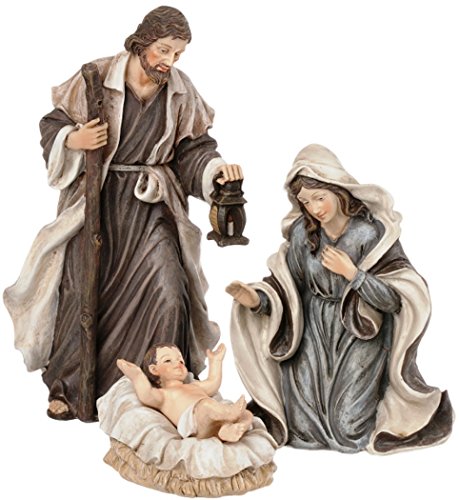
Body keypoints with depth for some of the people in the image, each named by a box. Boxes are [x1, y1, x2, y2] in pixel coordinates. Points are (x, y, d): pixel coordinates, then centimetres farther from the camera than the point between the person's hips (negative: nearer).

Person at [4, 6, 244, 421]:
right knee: (82, 290, 0)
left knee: (166, 290, -10)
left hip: (152, 205, 2)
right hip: (97, 200, -2)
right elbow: (53, 125, 1)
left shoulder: (181, 91, 3)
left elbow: (193, 147, 4)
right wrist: (74, 141, -20)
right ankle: (67, 387, 20)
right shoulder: (96, 78, -6)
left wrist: (216, 168, -16)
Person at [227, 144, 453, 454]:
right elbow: (287, 287, -1)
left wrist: (352, 273, -21)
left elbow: (396, 299, -14)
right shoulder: (302, 232, -5)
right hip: (313, 330, 3)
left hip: (361, 334, -3)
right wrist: (256, 299, -20)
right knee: (303, 421, -3)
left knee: (350, 427, -4)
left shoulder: (372, 233, -15)